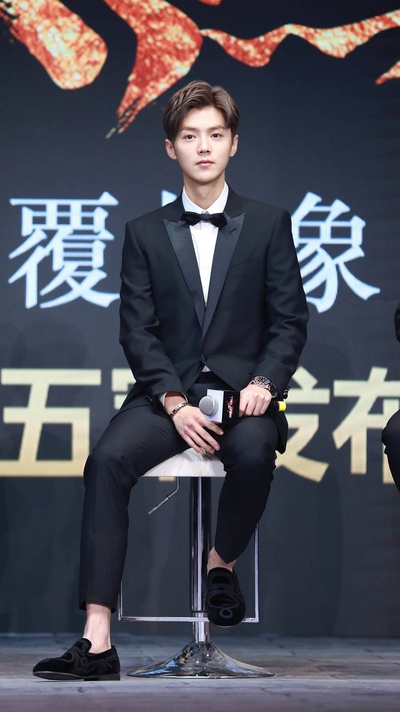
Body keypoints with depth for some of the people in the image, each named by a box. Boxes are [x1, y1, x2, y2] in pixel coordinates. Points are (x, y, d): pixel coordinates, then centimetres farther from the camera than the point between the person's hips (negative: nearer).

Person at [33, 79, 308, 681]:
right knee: (108, 460, -29)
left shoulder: (269, 224, 10)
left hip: (242, 393, -1)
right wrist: (174, 403, -12)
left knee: (254, 451, -37)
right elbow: (138, 331, 4)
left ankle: (222, 563, -4)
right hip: (167, 393, 1)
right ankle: (97, 642, -35)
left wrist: (264, 383, -14)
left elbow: (290, 320, 5)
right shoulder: (145, 233, 12)